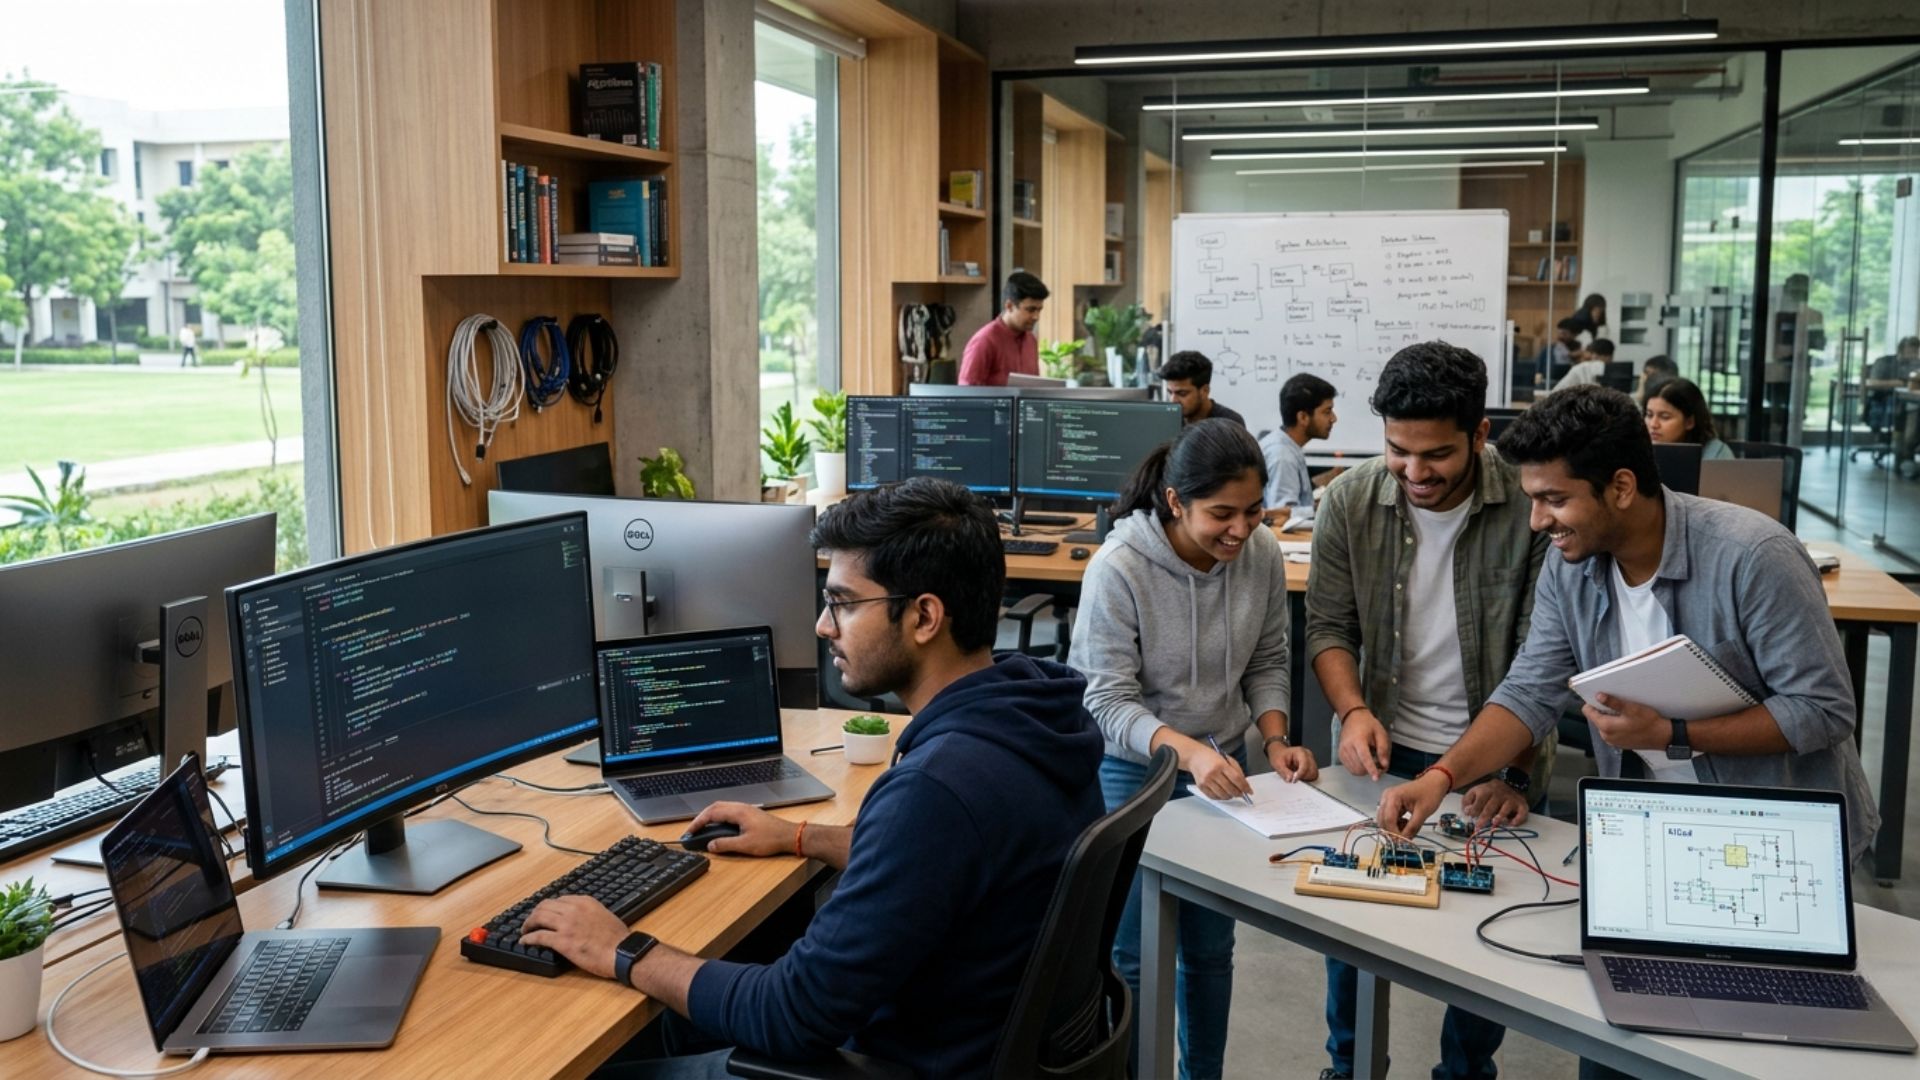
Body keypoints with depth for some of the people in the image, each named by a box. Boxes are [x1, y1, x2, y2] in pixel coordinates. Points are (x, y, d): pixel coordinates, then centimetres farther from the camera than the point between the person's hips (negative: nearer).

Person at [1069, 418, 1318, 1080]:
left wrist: (1274, 740, -12)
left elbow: (1267, 663, 4)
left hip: (1223, 765, 4)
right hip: (1134, 771, -4)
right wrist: (1187, 751, -37)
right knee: (1133, 955, 5)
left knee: (1210, 947, 17)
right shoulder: (1118, 568, -23)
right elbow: (1109, 702, -22)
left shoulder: (1262, 554, -10)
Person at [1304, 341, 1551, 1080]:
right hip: (1387, 751, 2)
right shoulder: (1349, 504, -9)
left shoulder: (1533, 506, -17)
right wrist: (1353, 710, -19)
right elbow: (1328, 625, -2)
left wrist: (1512, 768, -21)